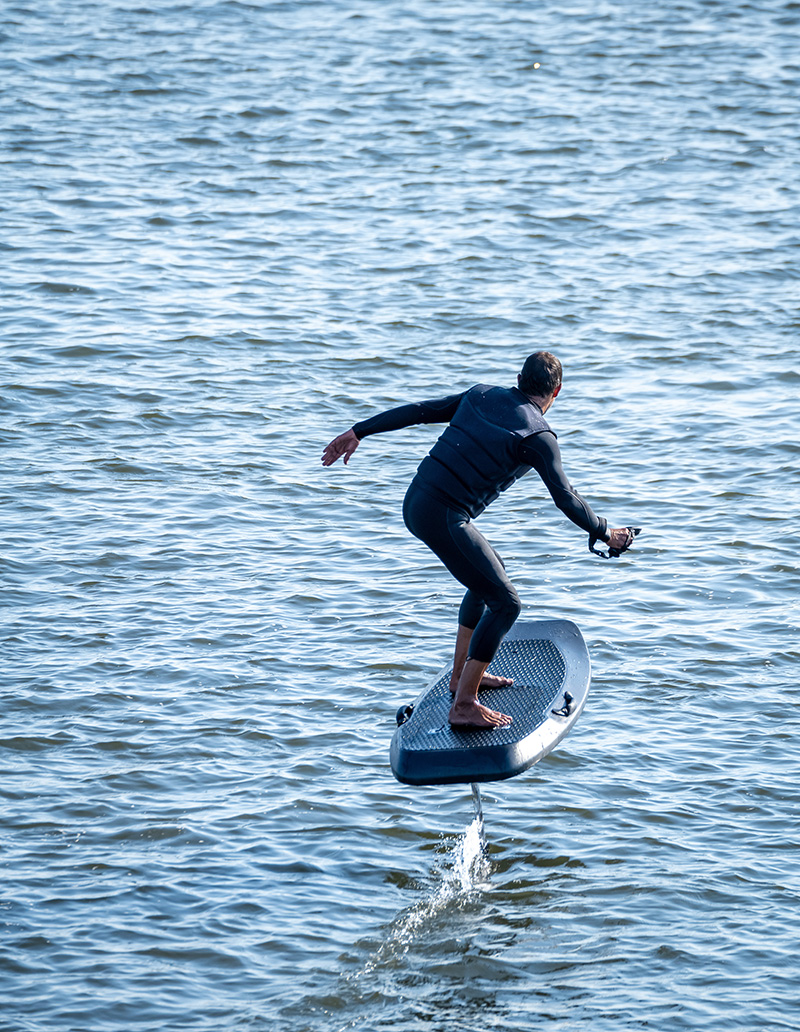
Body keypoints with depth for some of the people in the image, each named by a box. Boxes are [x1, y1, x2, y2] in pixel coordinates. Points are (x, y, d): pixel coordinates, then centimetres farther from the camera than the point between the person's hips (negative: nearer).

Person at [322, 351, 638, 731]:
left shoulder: (481, 396, 12)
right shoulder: (538, 435, -7)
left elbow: (418, 410, 12)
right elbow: (565, 498, -10)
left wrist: (358, 432, 18)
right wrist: (605, 534, 3)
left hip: (416, 502, 9)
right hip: (443, 518, -8)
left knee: (491, 574, 27)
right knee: (505, 603, -4)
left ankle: (462, 673, 36)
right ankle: (464, 705, -7)